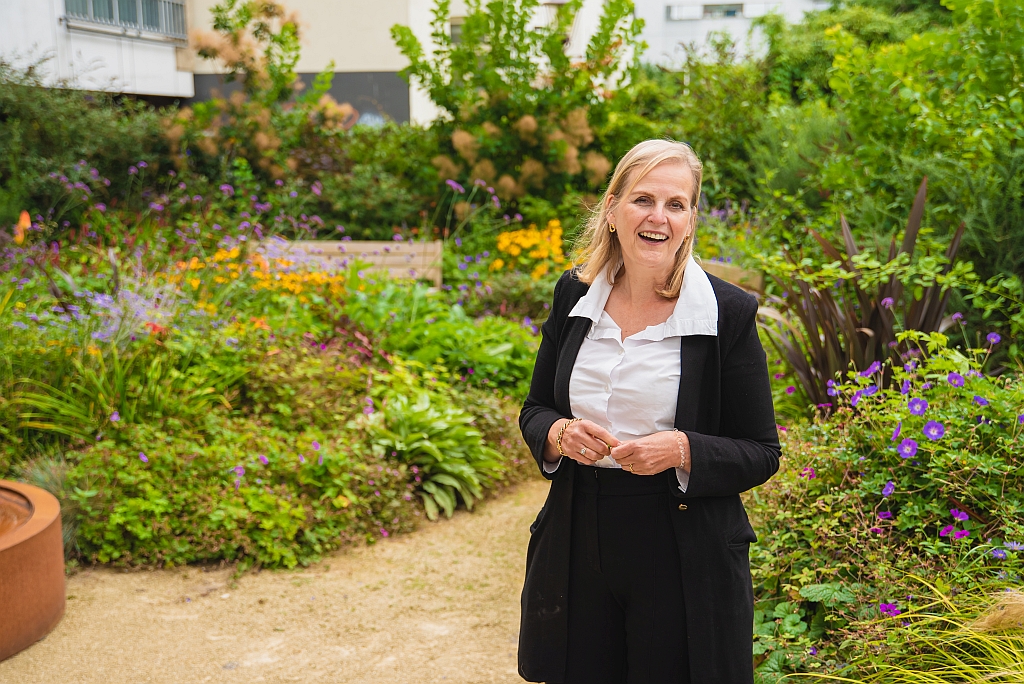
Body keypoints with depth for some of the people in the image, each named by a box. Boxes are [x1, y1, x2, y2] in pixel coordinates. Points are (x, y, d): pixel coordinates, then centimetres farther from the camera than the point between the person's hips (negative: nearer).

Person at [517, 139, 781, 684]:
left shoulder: (729, 313, -9)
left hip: (684, 559, -3)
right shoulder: (575, 295, 2)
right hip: (579, 547, 3)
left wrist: (682, 451, -22)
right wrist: (558, 434, -11)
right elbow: (535, 408, 11)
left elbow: (761, 453, -5)